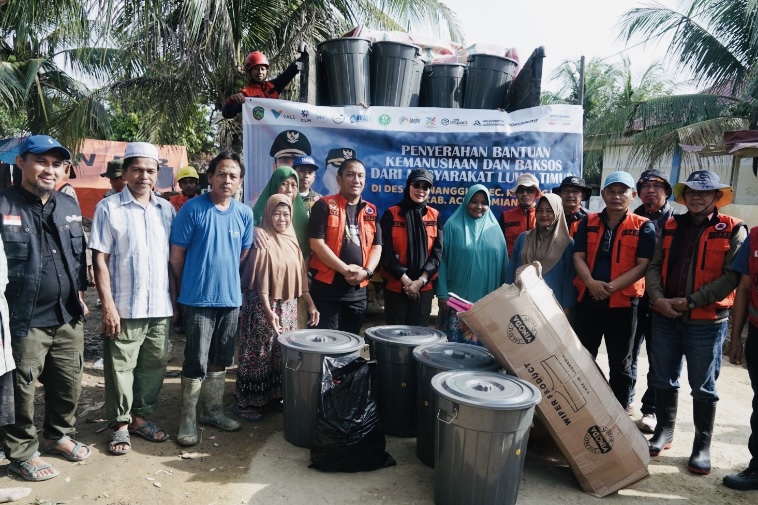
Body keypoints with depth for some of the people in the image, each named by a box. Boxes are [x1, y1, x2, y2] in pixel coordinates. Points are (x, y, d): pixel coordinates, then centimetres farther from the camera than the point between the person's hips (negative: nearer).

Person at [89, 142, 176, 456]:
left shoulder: (166, 209, 8)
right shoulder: (108, 208, -4)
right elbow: (100, 260, -7)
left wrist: (175, 298, 8)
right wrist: (108, 304, -12)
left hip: (160, 307, 4)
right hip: (124, 308, -4)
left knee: (154, 365, 13)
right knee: (120, 368, 6)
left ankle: (140, 416, 29)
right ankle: (120, 425, 22)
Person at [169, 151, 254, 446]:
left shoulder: (245, 213, 4)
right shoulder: (193, 209, -9)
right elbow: (176, 255, -4)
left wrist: (225, 279, 14)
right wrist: (189, 287, 4)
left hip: (231, 298, 5)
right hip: (199, 299, -4)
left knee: (220, 361, 15)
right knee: (196, 363, 0)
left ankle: (213, 410, 30)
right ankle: (188, 420, 14)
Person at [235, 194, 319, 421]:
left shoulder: (292, 241, 8)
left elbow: (301, 276, 11)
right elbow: (260, 281, -16)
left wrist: (310, 304, 7)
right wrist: (268, 311, -23)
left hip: (288, 305, 7)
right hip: (263, 305, -7)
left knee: (284, 352, 12)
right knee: (258, 353, -1)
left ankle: (274, 395, 25)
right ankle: (244, 401, 10)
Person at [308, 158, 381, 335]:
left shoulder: (371, 211, 12)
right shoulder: (325, 206, -4)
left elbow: (377, 246, 9)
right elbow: (316, 243, -12)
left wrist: (367, 272, -9)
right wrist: (346, 270, -16)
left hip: (358, 290, 5)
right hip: (327, 287, -5)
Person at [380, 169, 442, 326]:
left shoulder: (435, 216, 7)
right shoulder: (391, 214, -1)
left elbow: (437, 252, 2)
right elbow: (387, 252, -5)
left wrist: (421, 280, -10)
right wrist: (405, 280, -12)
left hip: (424, 287, 2)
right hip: (395, 286, -2)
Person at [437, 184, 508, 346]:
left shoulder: (494, 229, 8)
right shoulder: (453, 226, -1)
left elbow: (503, 265, 10)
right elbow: (442, 261, -2)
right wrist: (443, 293, -7)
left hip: (487, 301, 3)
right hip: (458, 298, -2)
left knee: (482, 342, 6)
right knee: (455, 341, 1)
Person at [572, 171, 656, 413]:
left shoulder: (644, 227, -1)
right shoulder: (588, 223, 7)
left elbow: (643, 265, -8)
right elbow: (578, 257, 1)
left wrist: (613, 286, -21)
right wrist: (591, 283, -18)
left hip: (623, 304, -2)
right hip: (587, 301, 2)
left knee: (620, 364, 10)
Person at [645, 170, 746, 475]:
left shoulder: (733, 230, -3)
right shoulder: (670, 227, 9)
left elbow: (732, 276, -12)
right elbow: (654, 266, 4)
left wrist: (691, 301, -16)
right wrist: (658, 298, -13)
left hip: (706, 322, -4)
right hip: (665, 318, 4)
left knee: (703, 387, 7)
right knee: (664, 380, 14)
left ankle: (702, 445, 21)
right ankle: (664, 432, 31)